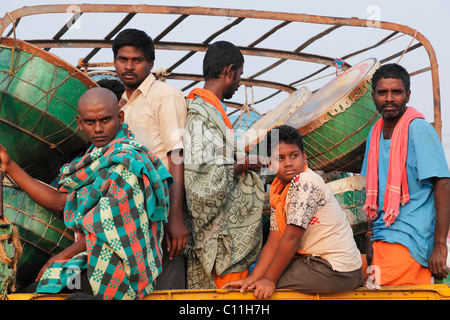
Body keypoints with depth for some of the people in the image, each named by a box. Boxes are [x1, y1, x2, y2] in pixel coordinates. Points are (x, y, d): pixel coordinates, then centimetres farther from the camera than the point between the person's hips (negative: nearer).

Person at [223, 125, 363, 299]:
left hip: (335, 271, -8)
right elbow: (274, 241, 4)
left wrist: (269, 279, -15)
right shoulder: (278, 192, 7)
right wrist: (253, 277, -7)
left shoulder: (305, 182, -20)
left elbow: (291, 238, -20)